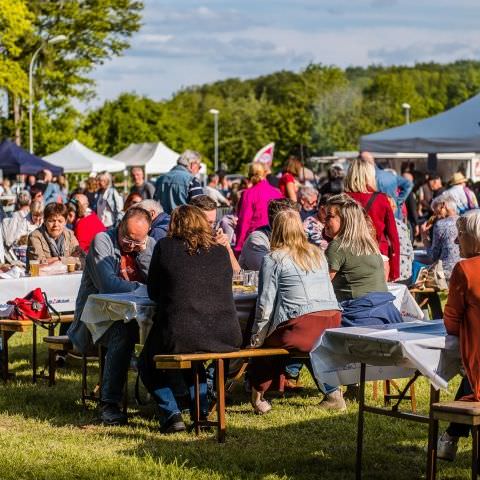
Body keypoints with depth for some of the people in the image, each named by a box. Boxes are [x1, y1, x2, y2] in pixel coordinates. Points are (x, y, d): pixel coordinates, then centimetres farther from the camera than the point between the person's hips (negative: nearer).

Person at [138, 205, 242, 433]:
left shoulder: (165, 247, 1)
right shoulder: (220, 251, 9)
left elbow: (153, 292, 9)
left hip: (177, 336, -4)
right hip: (226, 337, 4)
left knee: (147, 364, 26)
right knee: (192, 357, 38)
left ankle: (171, 413, 9)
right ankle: (202, 408, 26)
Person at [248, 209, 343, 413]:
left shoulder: (273, 260, 3)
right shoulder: (318, 254, 20)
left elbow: (266, 303, -1)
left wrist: (256, 338, 6)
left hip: (300, 325, -6)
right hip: (333, 320, 6)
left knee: (263, 345, 16)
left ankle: (258, 396, 12)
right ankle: (333, 391, 30)